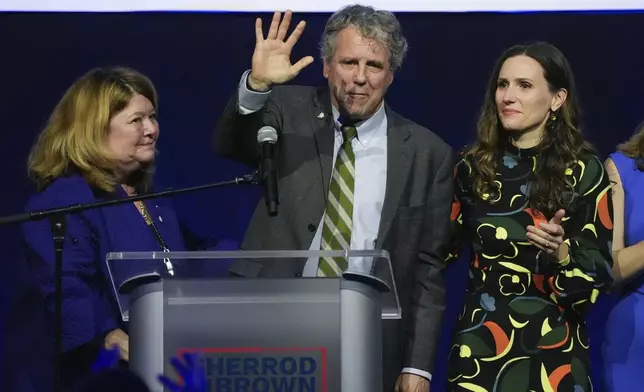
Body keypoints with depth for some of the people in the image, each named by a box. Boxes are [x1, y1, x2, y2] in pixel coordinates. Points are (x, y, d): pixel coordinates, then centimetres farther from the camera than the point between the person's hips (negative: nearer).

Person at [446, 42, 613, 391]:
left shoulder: (583, 172, -6)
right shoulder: (473, 166, 3)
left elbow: (597, 278, -8)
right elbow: (445, 247, 12)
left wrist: (560, 252, -26)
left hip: (549, 350, -2)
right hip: (477, 346, 2)